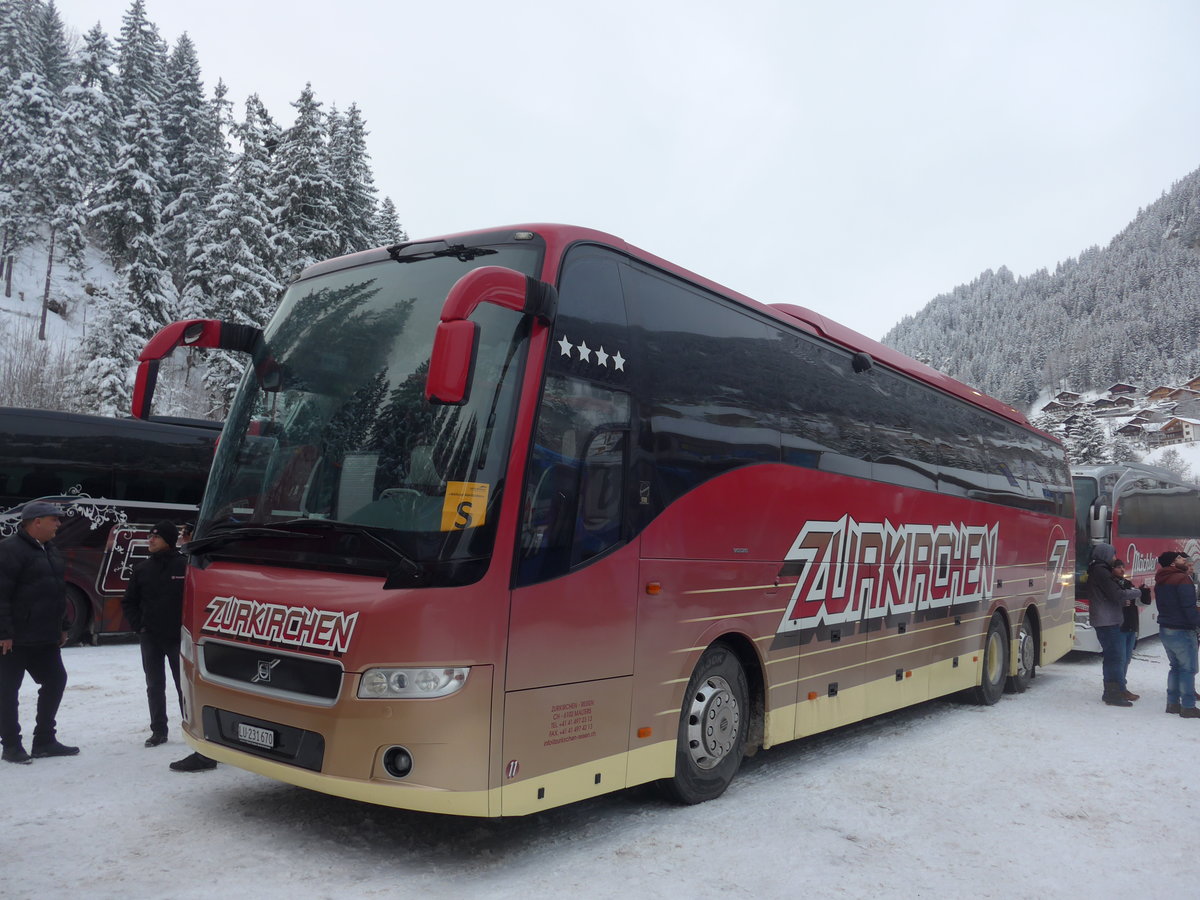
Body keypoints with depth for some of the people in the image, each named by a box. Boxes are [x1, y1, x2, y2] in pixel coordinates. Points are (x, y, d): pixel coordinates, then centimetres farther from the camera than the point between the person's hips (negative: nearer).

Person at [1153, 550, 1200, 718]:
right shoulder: (1182, 579, -16)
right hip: (1182, 631, -8)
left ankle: (1172, 703, 19)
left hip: (1165, 629, 8)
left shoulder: (1160, 582, 12)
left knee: (1176, 666, 17)